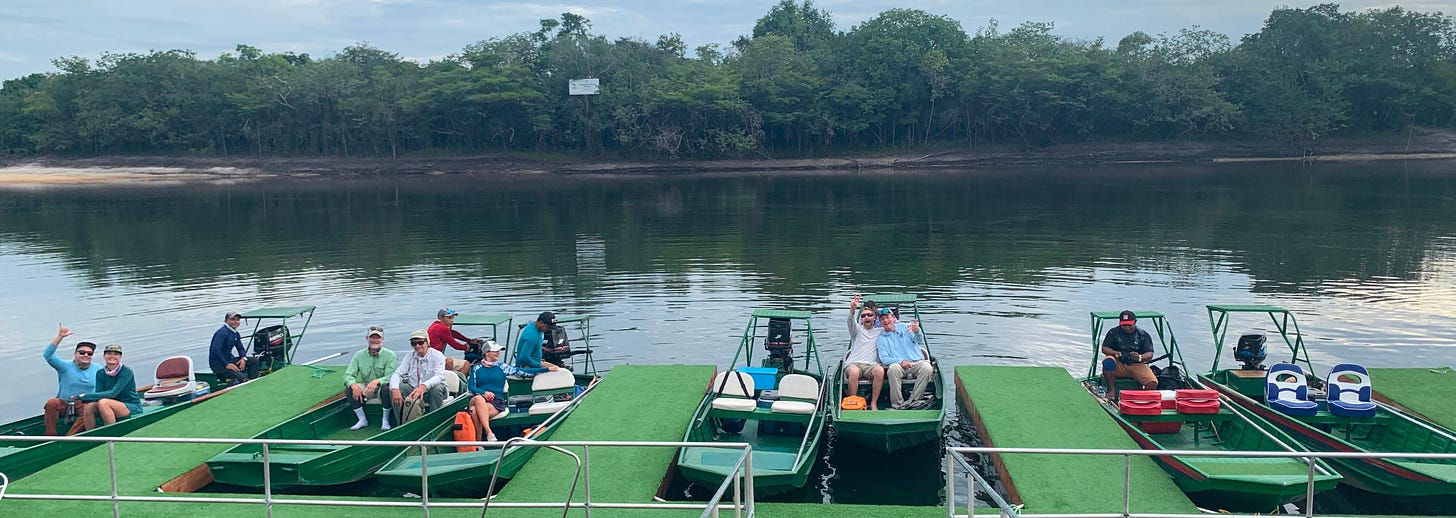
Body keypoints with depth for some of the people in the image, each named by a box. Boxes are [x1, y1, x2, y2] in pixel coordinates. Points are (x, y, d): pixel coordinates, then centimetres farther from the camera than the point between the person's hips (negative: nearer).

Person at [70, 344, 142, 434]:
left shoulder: (126, 372, -12)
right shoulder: (100, 373, 6)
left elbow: (113, 393, -21)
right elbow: (99, 394, -2)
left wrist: (87, 396, -24)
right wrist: (84, 398, -24)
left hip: (133, 408, -5)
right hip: (112, 409, 5)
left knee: (103, 402, -30)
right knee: (88, 406, -20)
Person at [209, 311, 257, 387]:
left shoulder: (235, 333, 13)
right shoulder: (222, 332, -17)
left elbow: (241, 348, 22)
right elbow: (215, 350, -27)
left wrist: (243, 358, -1)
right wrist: (226, 365, -25)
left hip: (229, 360, 10)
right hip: (218, 364, -10)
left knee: (254, 362, 4)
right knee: (241, 377, -28)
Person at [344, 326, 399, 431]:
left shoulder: (390, 355, -12)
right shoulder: (359, 355, -2)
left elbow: (390, 377, -21)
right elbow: (348, 375, -8)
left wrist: (377, 381, -42)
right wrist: (354, 385, -31)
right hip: (365, 388, 4)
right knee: (348, 388, -20)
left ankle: (385, 419, -15)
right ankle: (362, 420, -6)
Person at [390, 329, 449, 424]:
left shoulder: (437, 355, -8)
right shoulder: (409, 357, 6)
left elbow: (439, 376, -24)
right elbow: (397, 374, -4)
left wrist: (423, 386, -44)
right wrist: (395, 389, -28)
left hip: (430, 391, -4)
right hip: (413, 390, 4)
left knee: (438, 388, -36)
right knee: (393, 388, -19)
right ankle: (402, 423, -14)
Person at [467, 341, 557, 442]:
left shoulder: (502, 367, 15)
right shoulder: (476, 368, 15)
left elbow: (523, 372, 11)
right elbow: (471, 387, 8)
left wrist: (547, 369, 5)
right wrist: (484, 392, -13)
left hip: (496, 402, 0)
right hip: (477, 399, 0)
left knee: (475, 411, -33)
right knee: (479, 398, -38)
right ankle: (489, 433, -43)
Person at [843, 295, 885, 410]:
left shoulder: (881, 331, 23)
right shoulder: (857, 329, 16)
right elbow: (851, 322, -7)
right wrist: (853, 310, -28)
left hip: (871, 365, 1)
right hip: (854, 363, -1)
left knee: (880, 370, -34)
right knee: (854, 372, -37)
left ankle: (874, 403, -25)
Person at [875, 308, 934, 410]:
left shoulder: (905, 328, 12)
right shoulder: (881, 339, 12)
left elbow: (919, 340, -6)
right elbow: (884, 359, 1)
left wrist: (917, 332, -32)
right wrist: (900, 361, -18)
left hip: (916, 362, 1)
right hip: (898, 364, -1)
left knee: (927, 368, -31)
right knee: (893, 368, -35)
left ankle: (913, 401, -28)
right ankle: (897, 405, -30)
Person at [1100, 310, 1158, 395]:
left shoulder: (1144, 335, 7)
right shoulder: (1113, 332, 8)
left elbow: (1150, 355, -1)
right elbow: (1104, 348, 4)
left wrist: (1140, 357, -25)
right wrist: (1115, 353, -19)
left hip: (1137, 366, 0)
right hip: (1119, 365, 0)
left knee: (1152, 384, -28)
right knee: (1108, 361, -35)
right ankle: (1111, 390, -19)